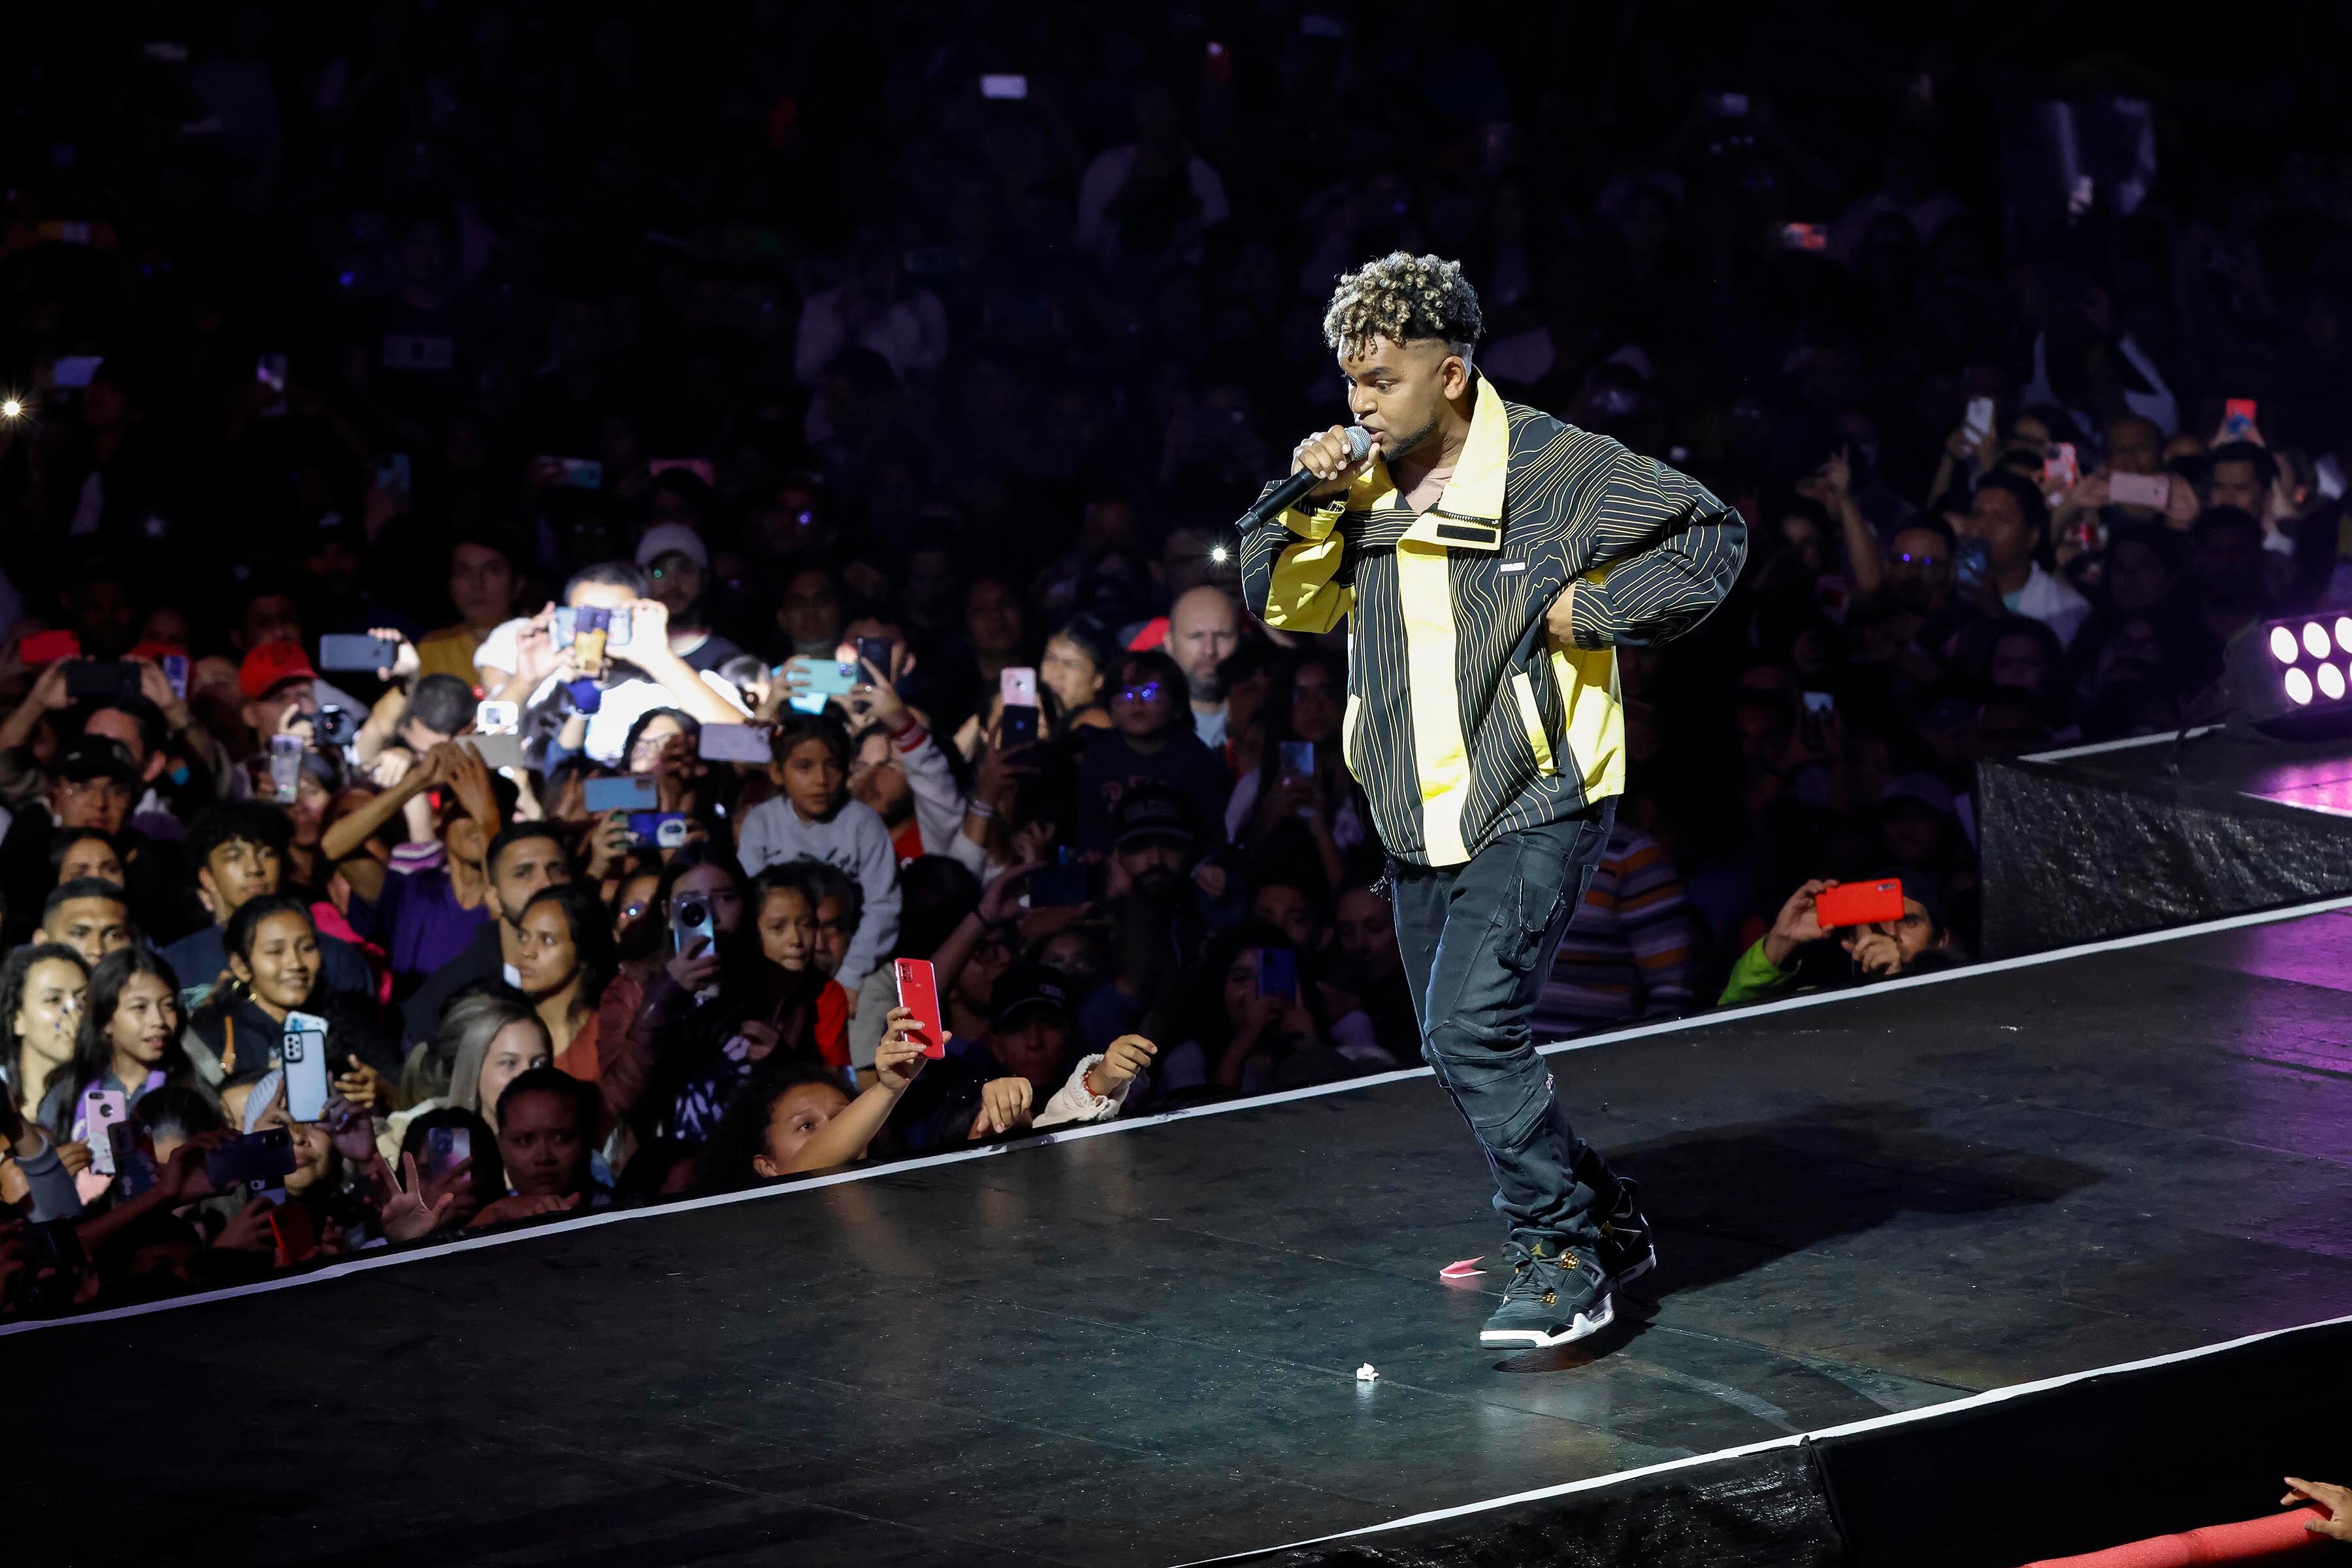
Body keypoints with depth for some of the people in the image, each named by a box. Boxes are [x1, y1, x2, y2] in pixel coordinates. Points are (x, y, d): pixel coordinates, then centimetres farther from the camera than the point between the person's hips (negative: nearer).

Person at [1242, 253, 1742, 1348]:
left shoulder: (1555, 468, -11)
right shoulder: (1367, 487, 6)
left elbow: (1709, 535, -7)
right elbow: (1281, 604, 12)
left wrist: (1585, 611, -13)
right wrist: (1310, 509, -5)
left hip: (1532, 809, -7)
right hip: (1418, 821, 7)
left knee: (1473, 1028, -20)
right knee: (1461, 1049, 14)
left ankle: (1562, 1261, -8)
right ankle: (1602, 1223, 31)